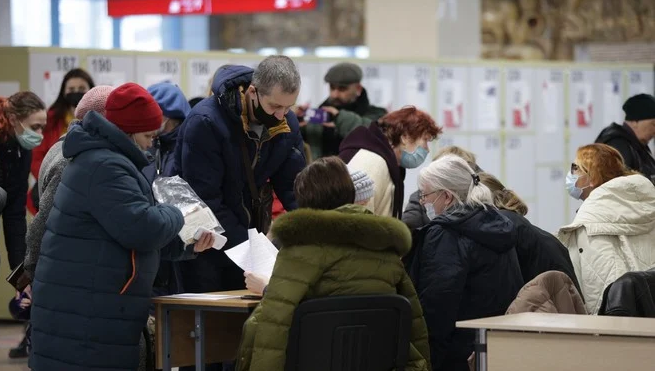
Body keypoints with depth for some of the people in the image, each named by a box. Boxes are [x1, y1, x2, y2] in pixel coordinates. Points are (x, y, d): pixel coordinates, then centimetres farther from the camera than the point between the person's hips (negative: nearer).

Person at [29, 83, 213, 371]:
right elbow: (141, 229, -26)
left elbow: (127, 228, 25)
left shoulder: (99, 159, 20)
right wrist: (176, 216, -6)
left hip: (87, 309, 11)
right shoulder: (105, 167, -17)